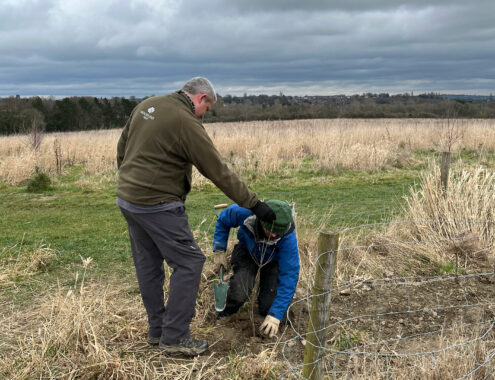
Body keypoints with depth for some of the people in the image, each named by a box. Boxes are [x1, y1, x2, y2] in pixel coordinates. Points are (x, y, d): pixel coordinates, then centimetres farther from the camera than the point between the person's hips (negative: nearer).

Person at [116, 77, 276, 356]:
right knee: (189, 262, 0)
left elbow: (122, 148, 16)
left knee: (148, 265, 16)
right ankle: (174, 337, 5)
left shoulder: (146, 106, 8)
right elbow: (220, 173, -14)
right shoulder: (187, 124, -15)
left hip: (127, 198, 9)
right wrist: (254, 204, -8)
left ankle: (157, 330, 28)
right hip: (157, 205, -9)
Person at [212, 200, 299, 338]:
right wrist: (219, 250, -18)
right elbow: (223, 220, -11)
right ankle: (226, 312, 9)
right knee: (239, 293, -28)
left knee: (268, 309, -13)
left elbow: (289, 277, -36)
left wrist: (275, 315, -40)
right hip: (247, 251, 1)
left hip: (274, 259, 0)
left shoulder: (288, 238, -38)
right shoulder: (244, 212, -36)